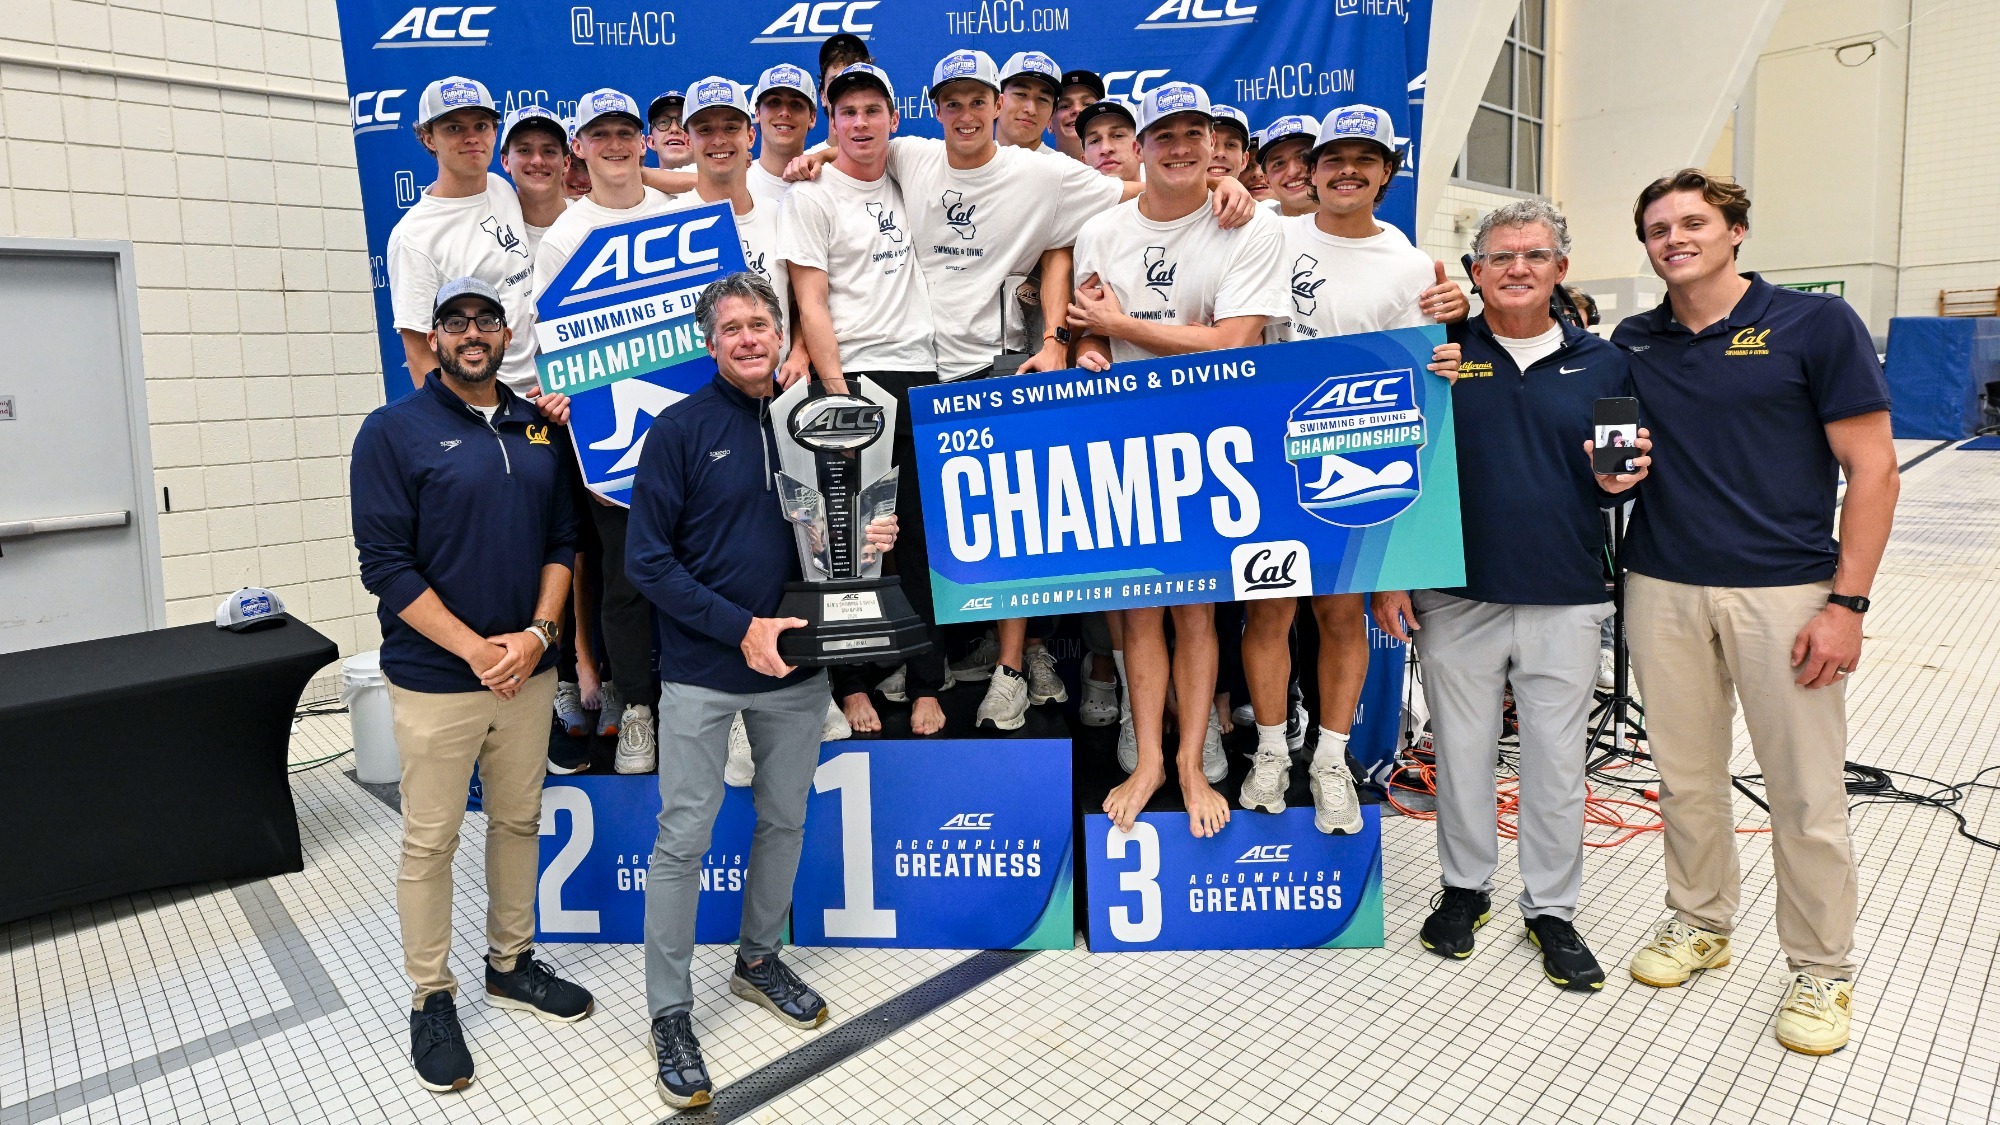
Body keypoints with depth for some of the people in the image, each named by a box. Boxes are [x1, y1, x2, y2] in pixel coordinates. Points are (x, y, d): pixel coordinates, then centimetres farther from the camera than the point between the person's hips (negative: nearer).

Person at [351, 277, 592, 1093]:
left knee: (519, 821, 15)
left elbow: (564, 539, 8)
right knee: (430, 841, 6)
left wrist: (537, 634, -7)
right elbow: (385, 563, -11)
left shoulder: (537, 427, 7)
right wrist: (474, 649, -15)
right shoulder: (395, 430, -6)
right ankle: (432, 999, 23)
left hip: (528, 669, 5)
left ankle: (511, 964, 33)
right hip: (436, 679, -4)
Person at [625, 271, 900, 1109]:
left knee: (785, 820, 16)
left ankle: (759, 961, 38)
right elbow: (649, 560, -11)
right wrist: (740, 629, -18)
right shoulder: (682, 428, -7)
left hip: (796, 668, 5)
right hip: (702, 670, -4)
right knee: (684, 838, 1)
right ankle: (670, 1012, 17)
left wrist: (868, 540, -8)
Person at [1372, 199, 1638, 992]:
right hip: (1457, 599, -1)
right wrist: (1389, 577, -2)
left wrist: (1622, 480, -10)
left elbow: (1631, 467, 14)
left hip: (1565, 602, 1)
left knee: (1556, 762, 10)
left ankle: (1552, 909, 27)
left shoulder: (1603, 364, 6)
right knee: (1462, 750, 11)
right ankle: (1465, 887, 30)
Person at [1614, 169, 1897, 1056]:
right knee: (1686, 777, 13)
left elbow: (1872, 468, -4)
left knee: (1807, 793, 3)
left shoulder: (1816, 324, -3)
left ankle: (1821, 969, 20)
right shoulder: (1632, 344, 9)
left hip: (1785, 592, -3)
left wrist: (1847, 601, -11)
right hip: (1662, 590, 4)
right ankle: (1699, 923, 32)